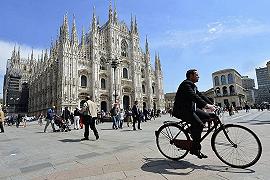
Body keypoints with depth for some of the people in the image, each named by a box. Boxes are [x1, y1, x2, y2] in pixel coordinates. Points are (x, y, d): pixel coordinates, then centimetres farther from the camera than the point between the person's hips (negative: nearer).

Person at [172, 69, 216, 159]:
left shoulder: (193, 85, 19)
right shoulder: (186, 84, -14)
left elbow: (200, 95, 13)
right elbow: (194, 96, -27)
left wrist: (211, 104, 3)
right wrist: (206, 105, -33)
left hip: (190, 108, 10)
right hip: (182, 110, -10)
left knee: (207, 116, 3)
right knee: (199, 124, -21)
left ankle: (194, 131, 12)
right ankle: (195, 149, -9)